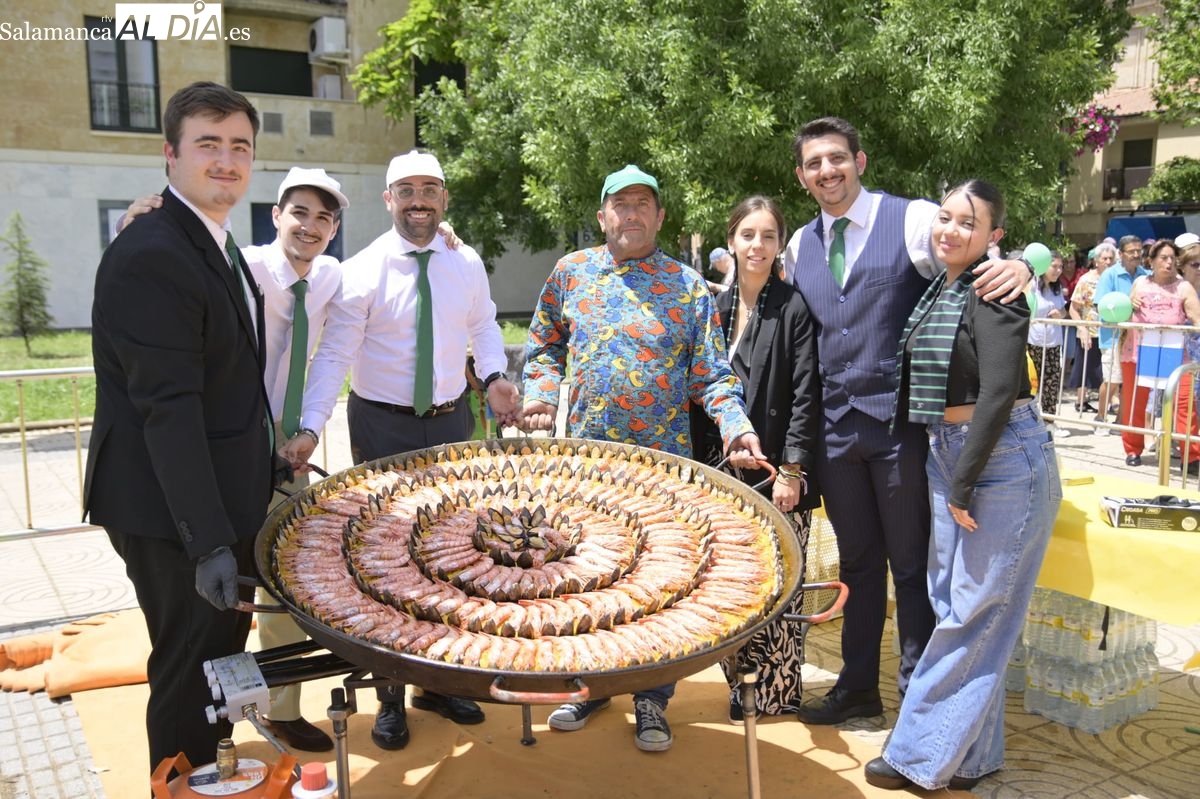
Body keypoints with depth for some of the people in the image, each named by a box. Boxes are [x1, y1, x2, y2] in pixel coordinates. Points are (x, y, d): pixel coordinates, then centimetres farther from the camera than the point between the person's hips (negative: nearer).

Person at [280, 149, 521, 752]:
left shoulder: (467, 265, 1)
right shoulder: (362, 271, -10)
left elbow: (483, 326, 13)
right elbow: (334, 355, -15)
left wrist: (493, 376, -7)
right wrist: (310, 428, -26)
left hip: (450, 423, 4)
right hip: (382, 427, -3)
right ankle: (391, 697, 20)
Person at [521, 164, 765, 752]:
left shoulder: (689, 286, 1)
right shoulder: (571, 273, 7)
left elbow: (711, 373, -2)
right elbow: (544, 345, 14)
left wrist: (735, 424, -18)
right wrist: (539, 392, -5)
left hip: (663, 461, -2)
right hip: (584, 459, 2)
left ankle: (651, 701, 20)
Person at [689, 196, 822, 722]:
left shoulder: (794, 308, -5)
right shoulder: (716, 309, 10)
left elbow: (806, 396, -9)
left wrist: (793, 470, -14)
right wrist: (700, 465, 8)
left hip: (776, 470, -5)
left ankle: (779, 690, 17)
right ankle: (740, 685, 23)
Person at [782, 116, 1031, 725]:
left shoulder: (914, 220, -7)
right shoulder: (799, 247, 9)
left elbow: (988, 265, -10)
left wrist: (1020, 266, -33)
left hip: (900, 421, -5)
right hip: (835, 425, 5)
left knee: (911, 562, 7)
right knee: (857, 560, 18)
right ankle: (858, 687, 33)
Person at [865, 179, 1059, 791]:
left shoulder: (993, 293, -14)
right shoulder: (935, 289, 11)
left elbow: (997, 394, -20)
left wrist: (963, 485, -16)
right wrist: (951, 479, 9)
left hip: (1003, 457, -9)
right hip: (946, 454, 9)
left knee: (975, 612, 1)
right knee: (950, 601, 12)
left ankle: (922, 752, 11)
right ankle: (972, 756, 25)